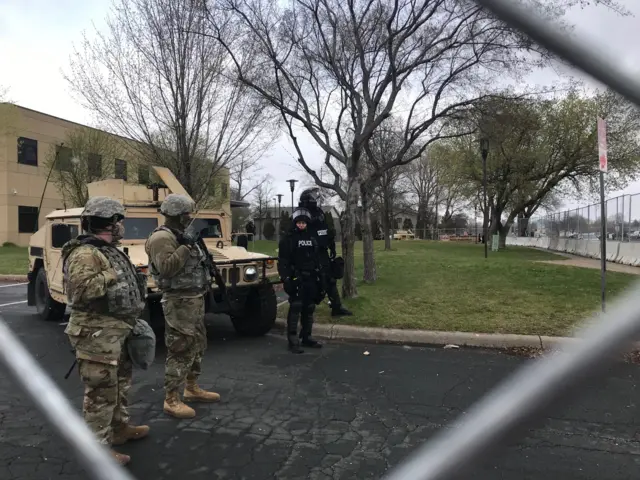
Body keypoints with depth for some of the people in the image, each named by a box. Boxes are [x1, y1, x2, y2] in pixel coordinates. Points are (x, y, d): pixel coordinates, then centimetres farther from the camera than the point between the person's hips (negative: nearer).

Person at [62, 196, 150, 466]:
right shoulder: (84, 254, -18)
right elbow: (80, 290, -31)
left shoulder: (110, 251, 14)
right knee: (101, 391, -2)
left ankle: (120, 428, 39)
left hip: (118, 331, 11)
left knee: (120, 383, 23)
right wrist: (111, 275, -23)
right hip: (97, 334, -11)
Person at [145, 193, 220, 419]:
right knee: (180, 350, -6)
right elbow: (166, 268, -29)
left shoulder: (182, 235, 15)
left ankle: (192, 388, 32)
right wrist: (185, 246, -26)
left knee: (197, 346, 18)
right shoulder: (161, 238, -15)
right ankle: (171, 400, 4)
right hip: (179, 301, -10)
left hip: (195, 298, 10)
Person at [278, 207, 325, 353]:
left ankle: (307, 338, 21)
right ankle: (293, 341, -5)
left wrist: (319, 278, 14)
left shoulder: (312, 238, 15)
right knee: (295, 308, -9)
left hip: (311, 278, 6)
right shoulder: (288, 239, -4)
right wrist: (286, 278, -19)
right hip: (296, 279, -6)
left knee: (309, 309, 11)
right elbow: (282, 261, -10)